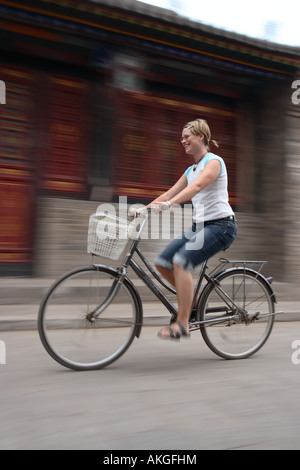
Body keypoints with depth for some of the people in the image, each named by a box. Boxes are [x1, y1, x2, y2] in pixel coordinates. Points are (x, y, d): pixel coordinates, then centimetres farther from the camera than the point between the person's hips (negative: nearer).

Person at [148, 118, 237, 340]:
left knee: (181, 261, -27)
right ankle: (191, 299, 15)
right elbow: (169, 194, 13)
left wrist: (169, 204, -39)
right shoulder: (191, 170, 18)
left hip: (221, 224, -8)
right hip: (200, 225, 8)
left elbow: (197, 186, -26)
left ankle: (182, 323, -20)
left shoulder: (214, 161, -8)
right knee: (162, 263, -3)